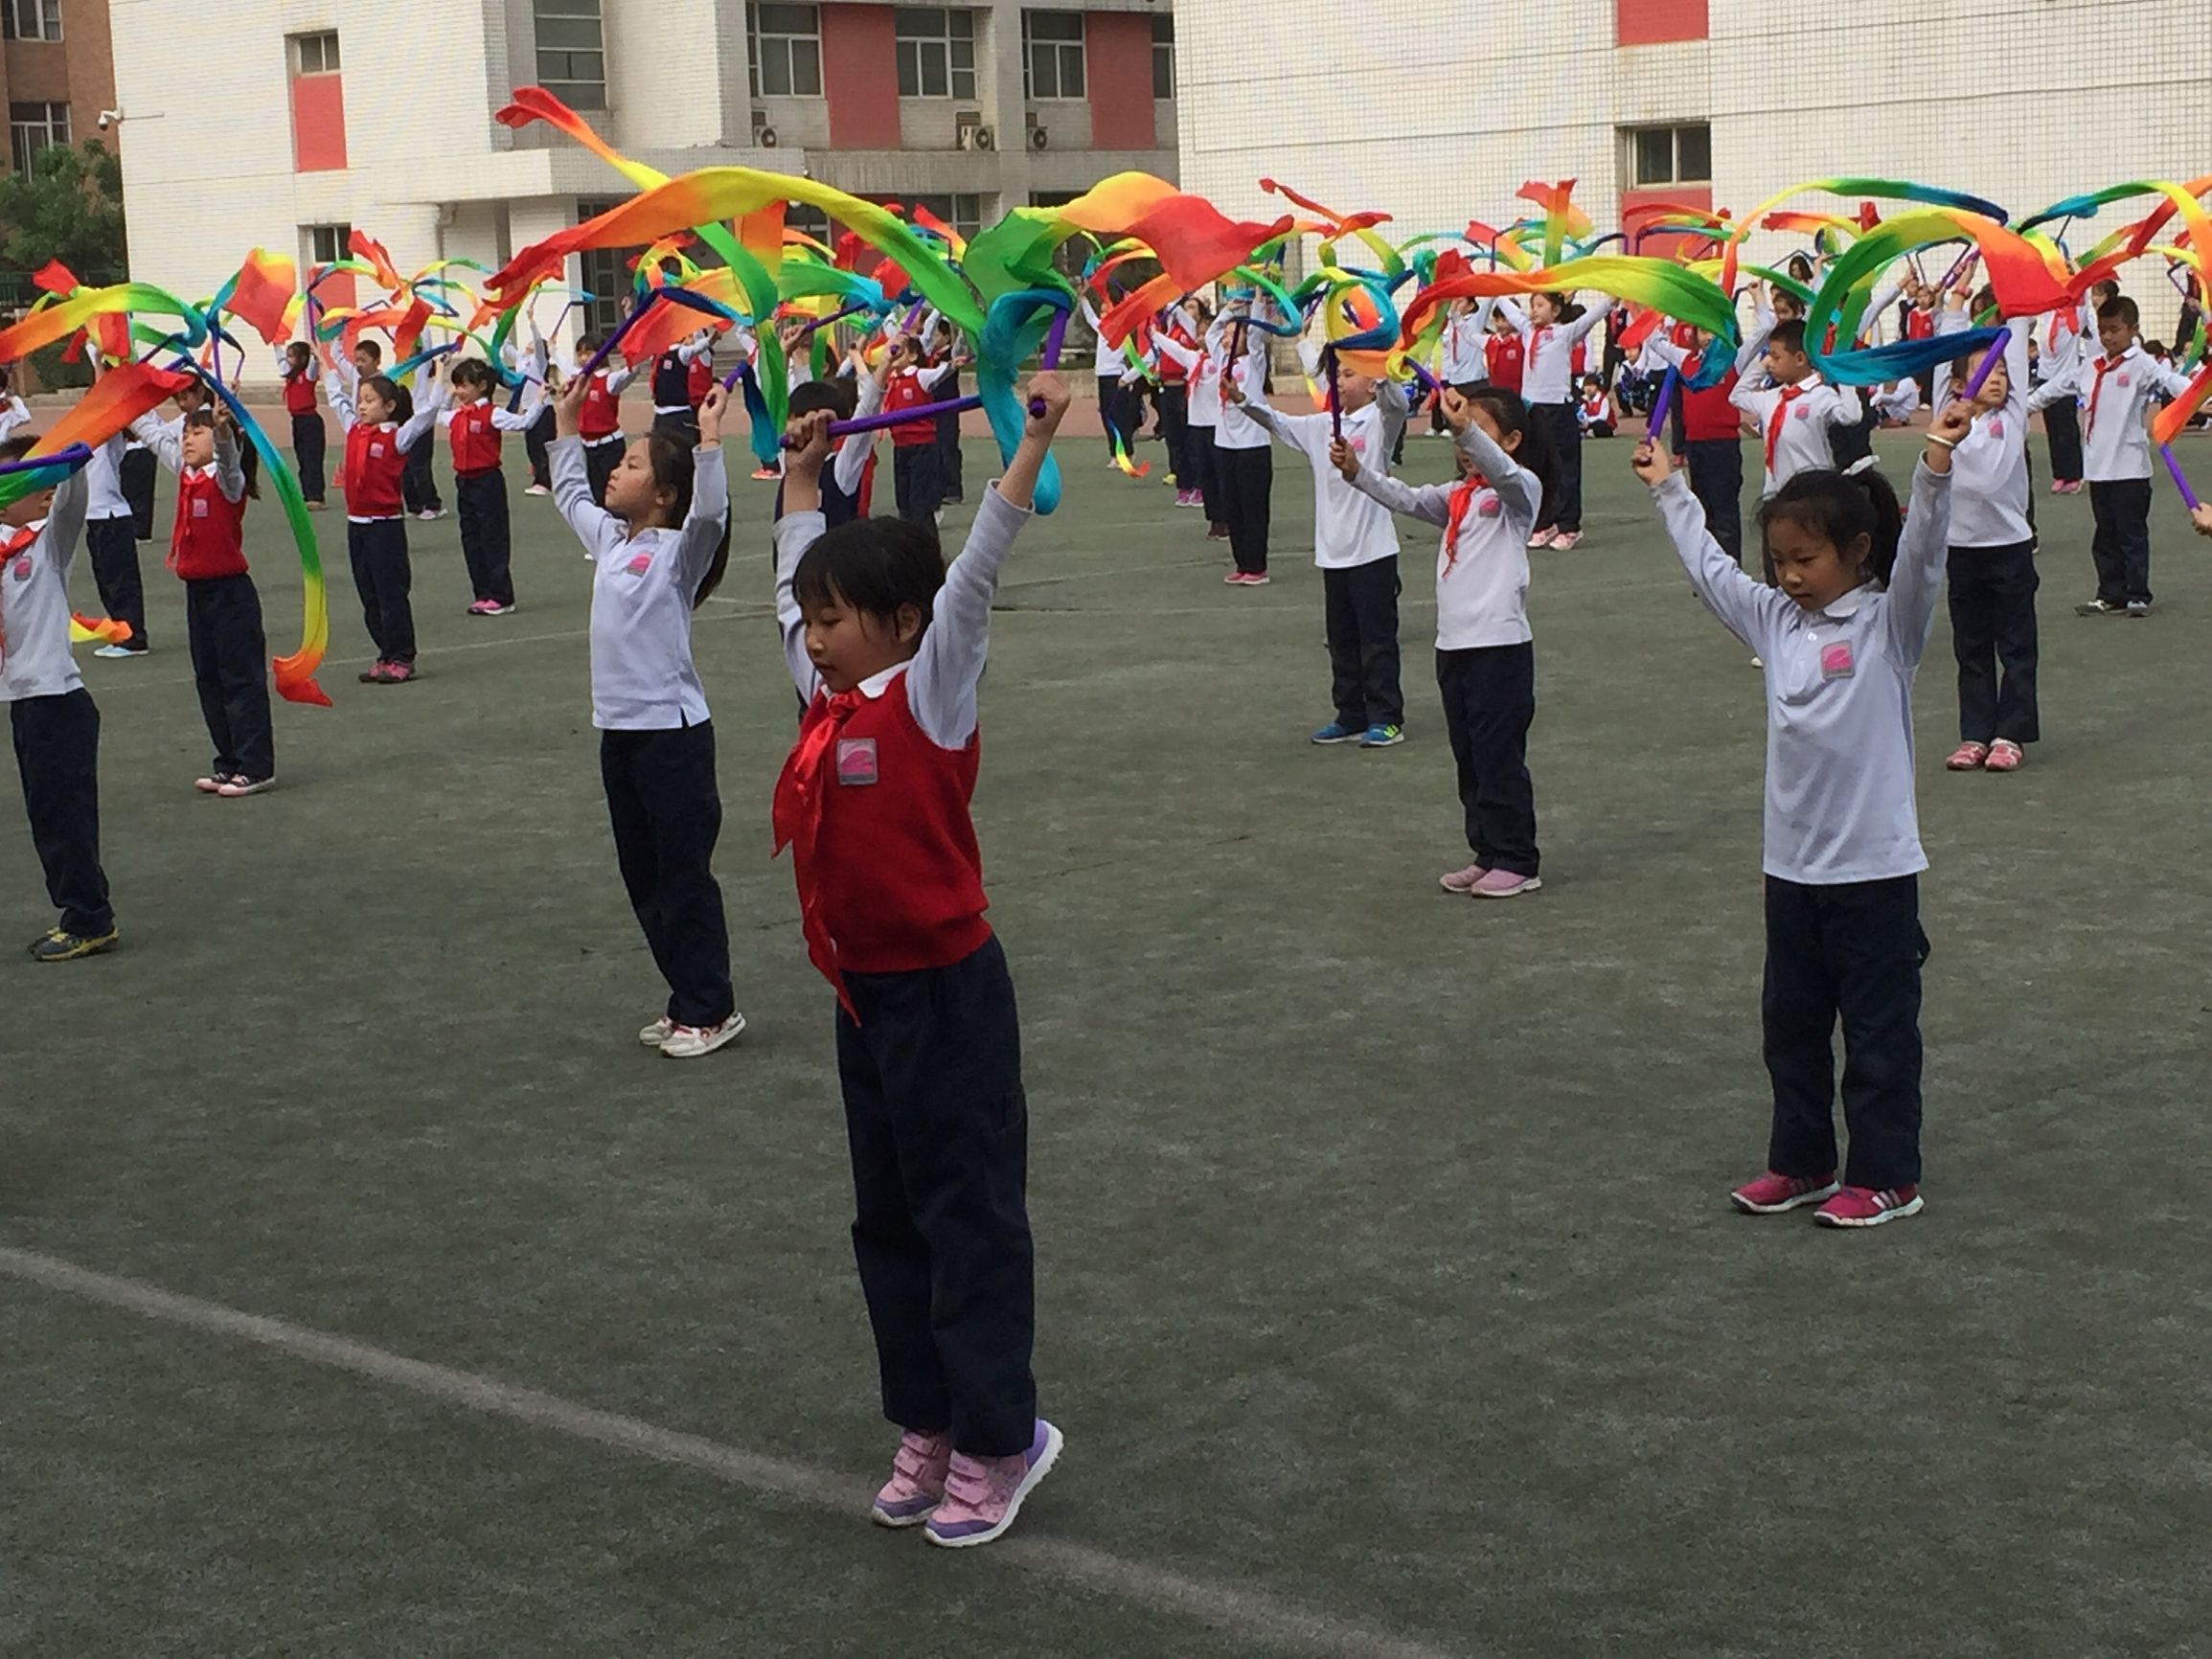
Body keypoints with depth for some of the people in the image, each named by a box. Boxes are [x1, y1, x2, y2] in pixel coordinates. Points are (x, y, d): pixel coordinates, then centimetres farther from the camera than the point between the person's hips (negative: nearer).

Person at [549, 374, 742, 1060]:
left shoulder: (679, 548, -9)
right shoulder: (611, 539, 12)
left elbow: (710, 511, -30)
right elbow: (570, 495, 31)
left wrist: (708, 437, -35)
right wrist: (567, 426, 30)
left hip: (672, 731, -8)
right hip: (618, 729, 8)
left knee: (684, 874, -1)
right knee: (643, 876, 13)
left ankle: (711, 1010, 9)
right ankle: (687, 1002, 23)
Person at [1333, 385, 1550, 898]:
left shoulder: (1521, 490, -6)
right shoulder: (1457, 496, 17)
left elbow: (1503, 471, -26)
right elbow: (1408, 500, 10)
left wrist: (1466, 427, -44)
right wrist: (1357, 472, -6)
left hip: (1500, 644, -8)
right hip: (1453, 644, 8)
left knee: (1499, 758, -3)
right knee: (1469, 760, 13)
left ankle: (1517, 861, 5)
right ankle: (1487, 855, 22)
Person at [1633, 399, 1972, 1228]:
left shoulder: (1890, 623, -9)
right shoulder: (1776, 620, 8)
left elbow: (1921, 555, -25)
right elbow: (1709, 568, 19)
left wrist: (1935, 467, -38)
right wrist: (1669, 489, 24)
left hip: (1873, 867, -7)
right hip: (1791, 866, 7)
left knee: (1880, 1029, 4)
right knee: (1791, 1024, 16)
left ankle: (1886, 1176, 13)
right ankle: (1801, 1160, 28)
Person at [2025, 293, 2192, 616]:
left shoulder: (2140, 366, -7)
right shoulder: (2088, 368, 12)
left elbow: (2169, 380, -22)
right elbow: (2053, 389, 23)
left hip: (2129, 466, -6)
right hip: (2097, 466, 6)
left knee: (2132, 534, 0)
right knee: (2105, 536, 12)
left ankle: (2138, 596, 6)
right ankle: (2111, 595, 18)